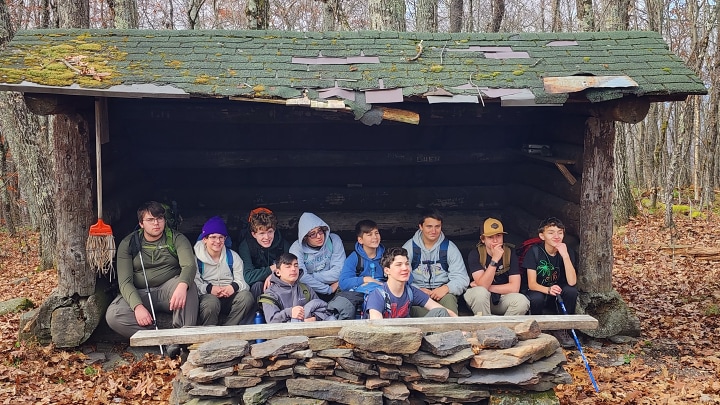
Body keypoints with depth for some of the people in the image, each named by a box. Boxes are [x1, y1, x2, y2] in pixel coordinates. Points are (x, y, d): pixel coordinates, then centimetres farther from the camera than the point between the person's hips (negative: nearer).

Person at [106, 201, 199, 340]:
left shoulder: (176, 239, 0)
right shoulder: (128, 244, 2)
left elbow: (189, 265, -18)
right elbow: (125, 282, -7)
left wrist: (182, 286, -43)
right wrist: (137, 306, -28)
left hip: (168, 291, -1)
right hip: (139, 294, 1)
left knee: (188, 285, -33)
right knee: (112, 315, -28)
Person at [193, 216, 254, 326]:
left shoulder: (233, 257, 15)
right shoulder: (196, 258, 6)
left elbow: (241, 281, 6)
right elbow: (194, 283, -5)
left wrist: (234, 286, -17)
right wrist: (209, 288, -24)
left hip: (229, 297, 3)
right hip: (207, 295, -3)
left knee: (247, 296, -28)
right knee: (212, 302, -38)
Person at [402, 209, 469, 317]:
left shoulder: (449, 247, 8)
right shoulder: (409, 247, 7)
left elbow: (462, 279, 2)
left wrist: (446, 288, -20)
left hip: (443, 292, 1)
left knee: (448, 298, -34)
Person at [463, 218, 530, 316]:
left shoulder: (510, 253, -7)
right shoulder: (475, 254, -12)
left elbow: (514, 288, -13)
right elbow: (483, 285, -24)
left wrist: (487, 287, -13)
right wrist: (494, 260, -31)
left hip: (501, 298, 2)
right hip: (480, 299, -2)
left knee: (522, 301, -28)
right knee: (480, 292, -35)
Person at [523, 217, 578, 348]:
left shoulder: (568, 252, -9)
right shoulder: (534, 252, -13)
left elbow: (572, 282, -24)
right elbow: (531, 284, -18)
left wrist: (565, 255, -32)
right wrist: (548, 290, -39)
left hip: (558, 297, 2)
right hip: (539, 291, -2)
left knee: (572, 291, -28)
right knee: (536, 298, -35)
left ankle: (561, 330, -8)